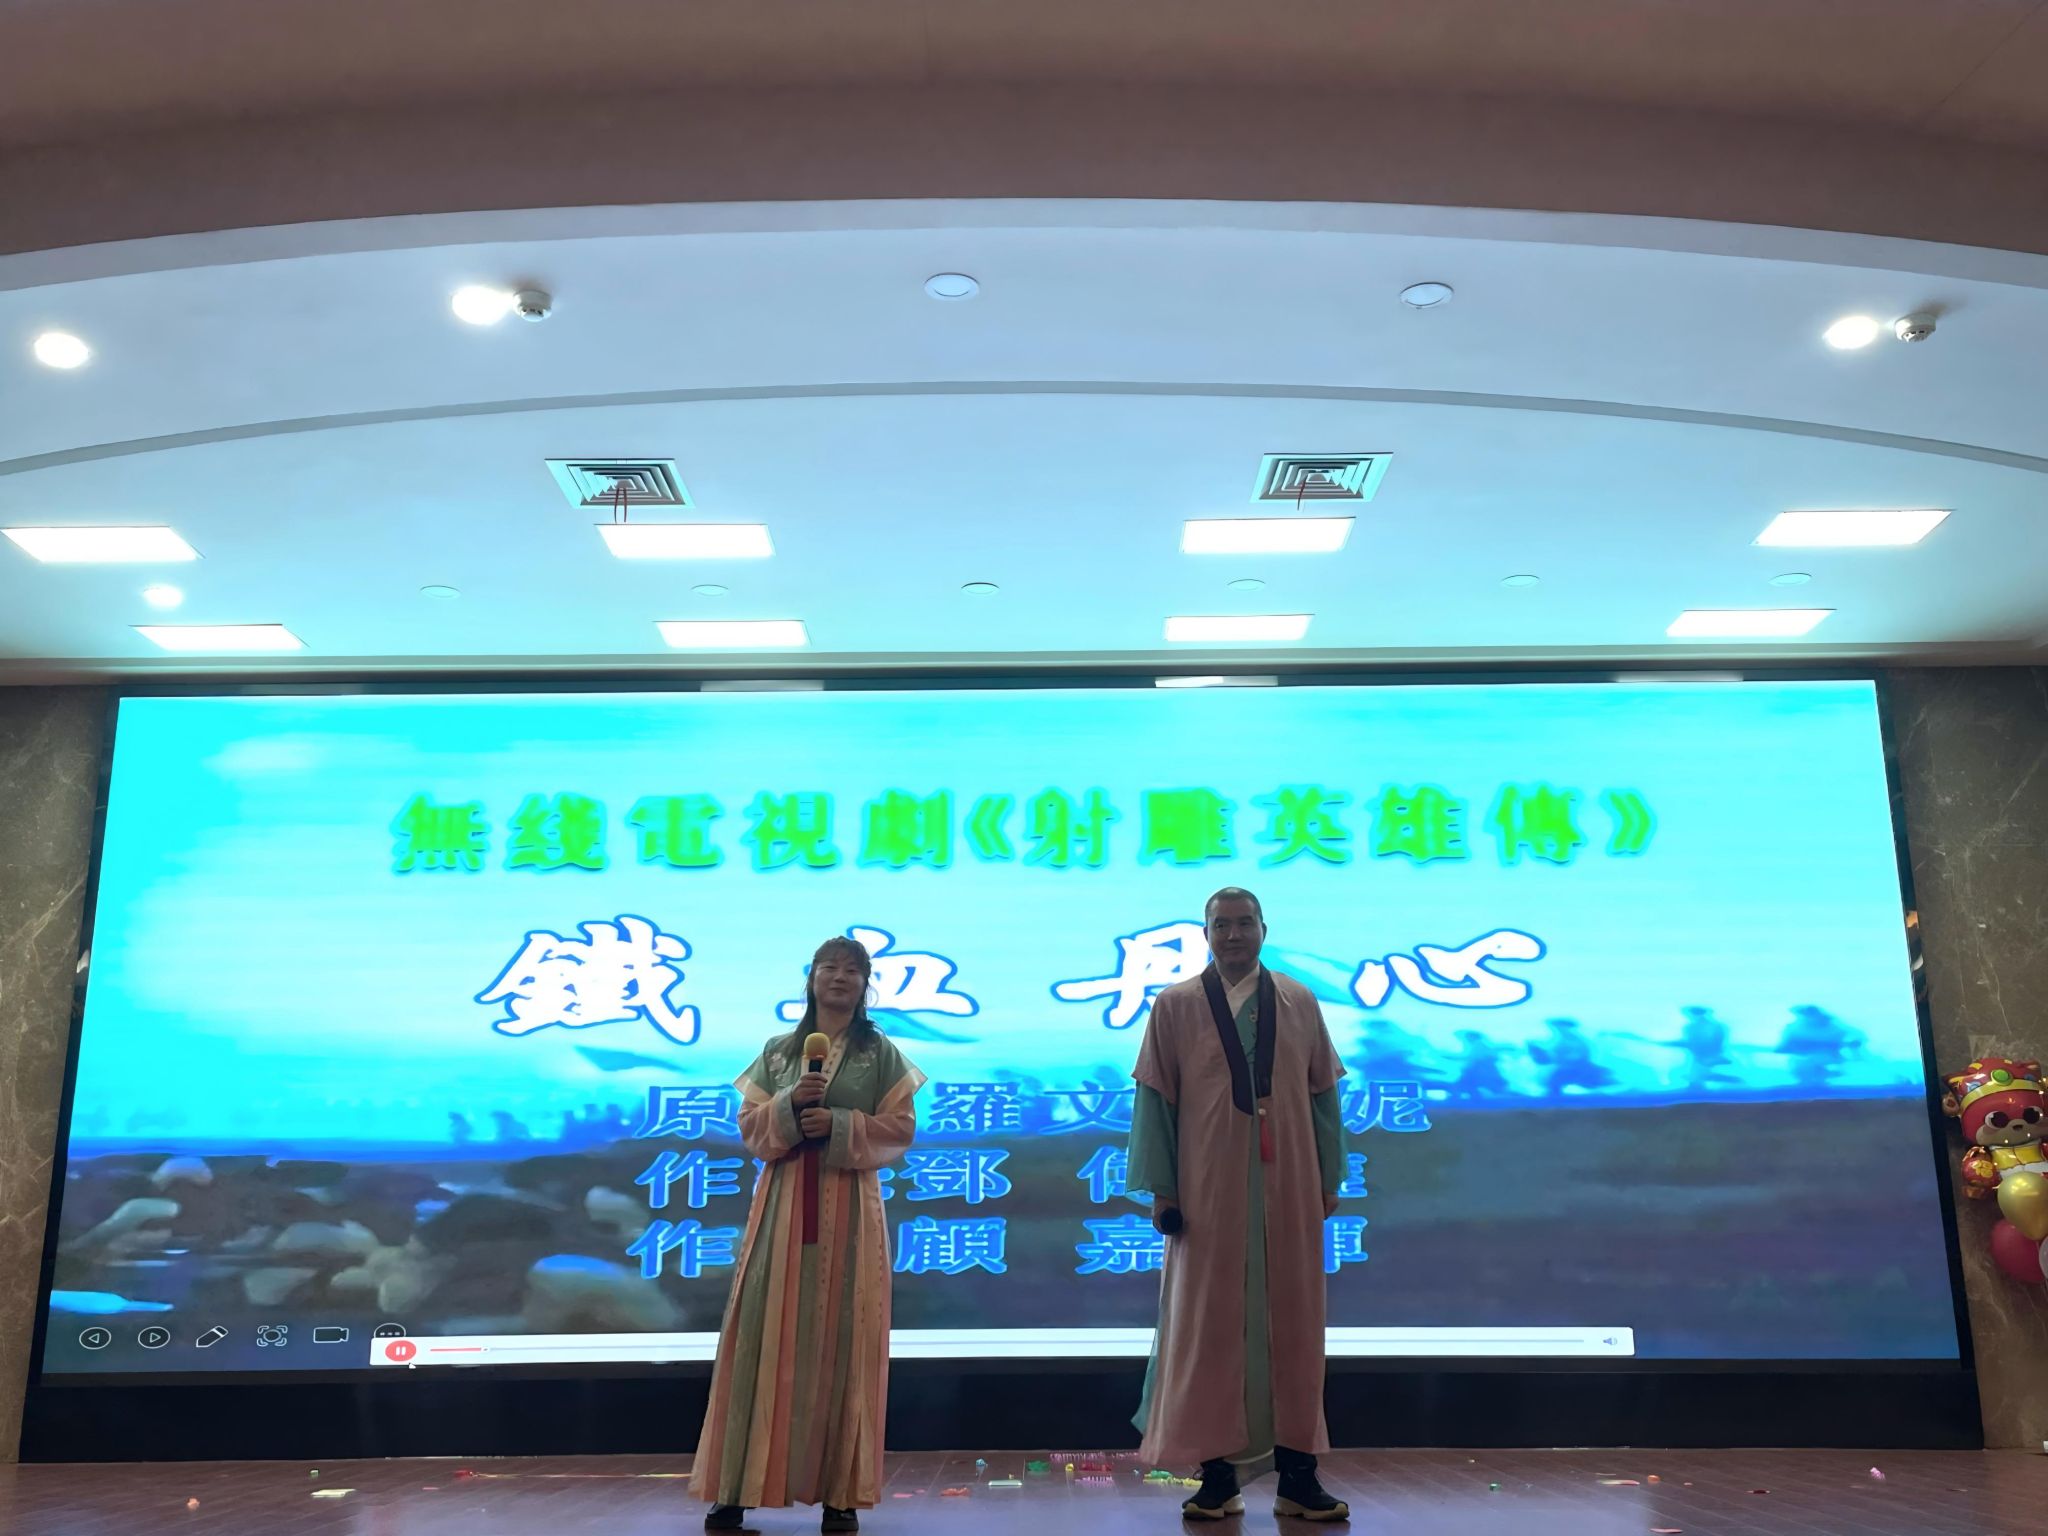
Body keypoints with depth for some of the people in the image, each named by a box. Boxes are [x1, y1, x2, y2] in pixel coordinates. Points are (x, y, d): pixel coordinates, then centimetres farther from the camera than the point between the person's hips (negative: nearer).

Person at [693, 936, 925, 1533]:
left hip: (849, 1207, -2)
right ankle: (739, 1487, 2)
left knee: (841, 1338, -3)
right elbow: (750, 1126, 8)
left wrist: (841, 1125, -14)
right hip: (782, 1203, 2)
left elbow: (901, 1129, 1)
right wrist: (789, 1105, -11)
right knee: (764, 1332, -3)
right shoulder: (776, 1051, 12)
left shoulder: (881, 1053, 6)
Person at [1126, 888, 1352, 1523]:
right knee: (1210, 1326, 2)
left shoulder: (1299, 1003, 7)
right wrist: (1160, 1188, -5)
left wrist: (1329, 1179, 6)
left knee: (1293, 1325, 5)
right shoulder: (1175, 1006, 1)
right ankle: (1219, 1475, 11)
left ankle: (1297, 1474, 14)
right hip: (1209, 1191, -2)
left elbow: (1322, 1095, 9)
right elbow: (1155, 1101, -1)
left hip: (1289, 1189, 2)